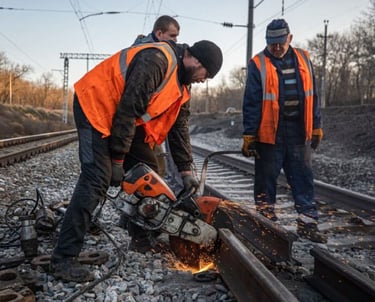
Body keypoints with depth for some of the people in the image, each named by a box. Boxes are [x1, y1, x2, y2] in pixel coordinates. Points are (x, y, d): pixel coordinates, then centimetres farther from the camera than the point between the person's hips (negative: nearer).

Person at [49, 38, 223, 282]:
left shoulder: (182, 85, 6)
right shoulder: (156, 60, -25)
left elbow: (179, 126, 10)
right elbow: (127, 110, -26)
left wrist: (186, 170, 7)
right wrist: (118, 160, -20)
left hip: (126, 119, 10)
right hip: (96, 106, -10)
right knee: (96, 180, -19)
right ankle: (63, 259, -16)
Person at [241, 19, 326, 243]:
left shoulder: (303, 59, 9)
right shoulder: (258, 64, -3)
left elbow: (312, 96, 13)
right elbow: (251, 103, -5)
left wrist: (317, 128, 12)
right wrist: (249, 136, -8)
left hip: (299, 134, 4)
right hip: (269, 134, -3)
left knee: (304, 180, 7)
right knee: (266, 180, 6)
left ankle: (308, 222, 16)